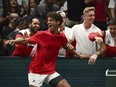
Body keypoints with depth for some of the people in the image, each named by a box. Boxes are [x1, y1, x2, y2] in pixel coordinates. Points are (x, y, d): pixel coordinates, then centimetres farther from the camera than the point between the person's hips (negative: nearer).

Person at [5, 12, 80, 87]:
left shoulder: (62, 37, 1)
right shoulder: (42, 34, -10)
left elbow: (67, 46, 23)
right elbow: (25, 41, -7)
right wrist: (13, 41, -22)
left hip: (51, 71, 4)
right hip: (36, 71, -4)